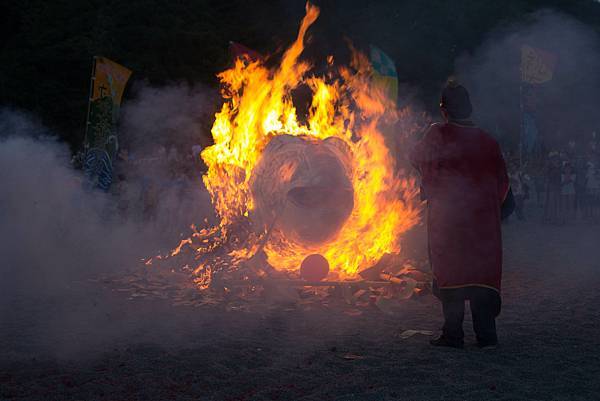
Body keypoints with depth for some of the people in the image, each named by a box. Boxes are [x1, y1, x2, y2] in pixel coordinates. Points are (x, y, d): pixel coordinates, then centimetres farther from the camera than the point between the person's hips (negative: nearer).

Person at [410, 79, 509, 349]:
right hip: (484, 220, 3)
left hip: (446, 218, -3)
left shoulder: (438, 134, -9)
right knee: (483, 273, 8)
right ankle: (486, 335, 8)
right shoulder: (488, 141, 3)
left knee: (449, 274, 5)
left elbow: (416, 158, 7)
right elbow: (502, 181, 8)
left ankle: (453, 334, 6)